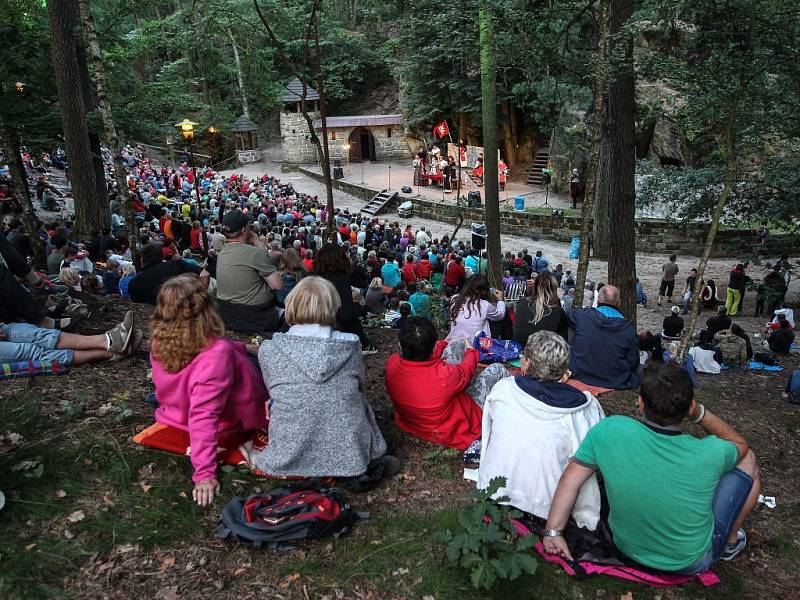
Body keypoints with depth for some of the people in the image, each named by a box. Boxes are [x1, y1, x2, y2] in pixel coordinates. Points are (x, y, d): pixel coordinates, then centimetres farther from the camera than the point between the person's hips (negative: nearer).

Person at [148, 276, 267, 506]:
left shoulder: (161, 344, -16)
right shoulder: (217, 354, -38)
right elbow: (204, 416, -41)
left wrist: (242, 347, 14)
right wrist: (205, 473, -38)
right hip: (226, 425, -6)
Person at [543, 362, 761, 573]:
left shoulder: (608, 431, -27)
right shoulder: (708, 454, -28)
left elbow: (571, 478, -18)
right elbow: (740, 444, -4)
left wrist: (553, 532, -7)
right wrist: (700, 413, -14)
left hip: (628, 548, 2)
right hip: (691, 562, -2)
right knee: (747, 459, 10)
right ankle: (730, 542, 27)